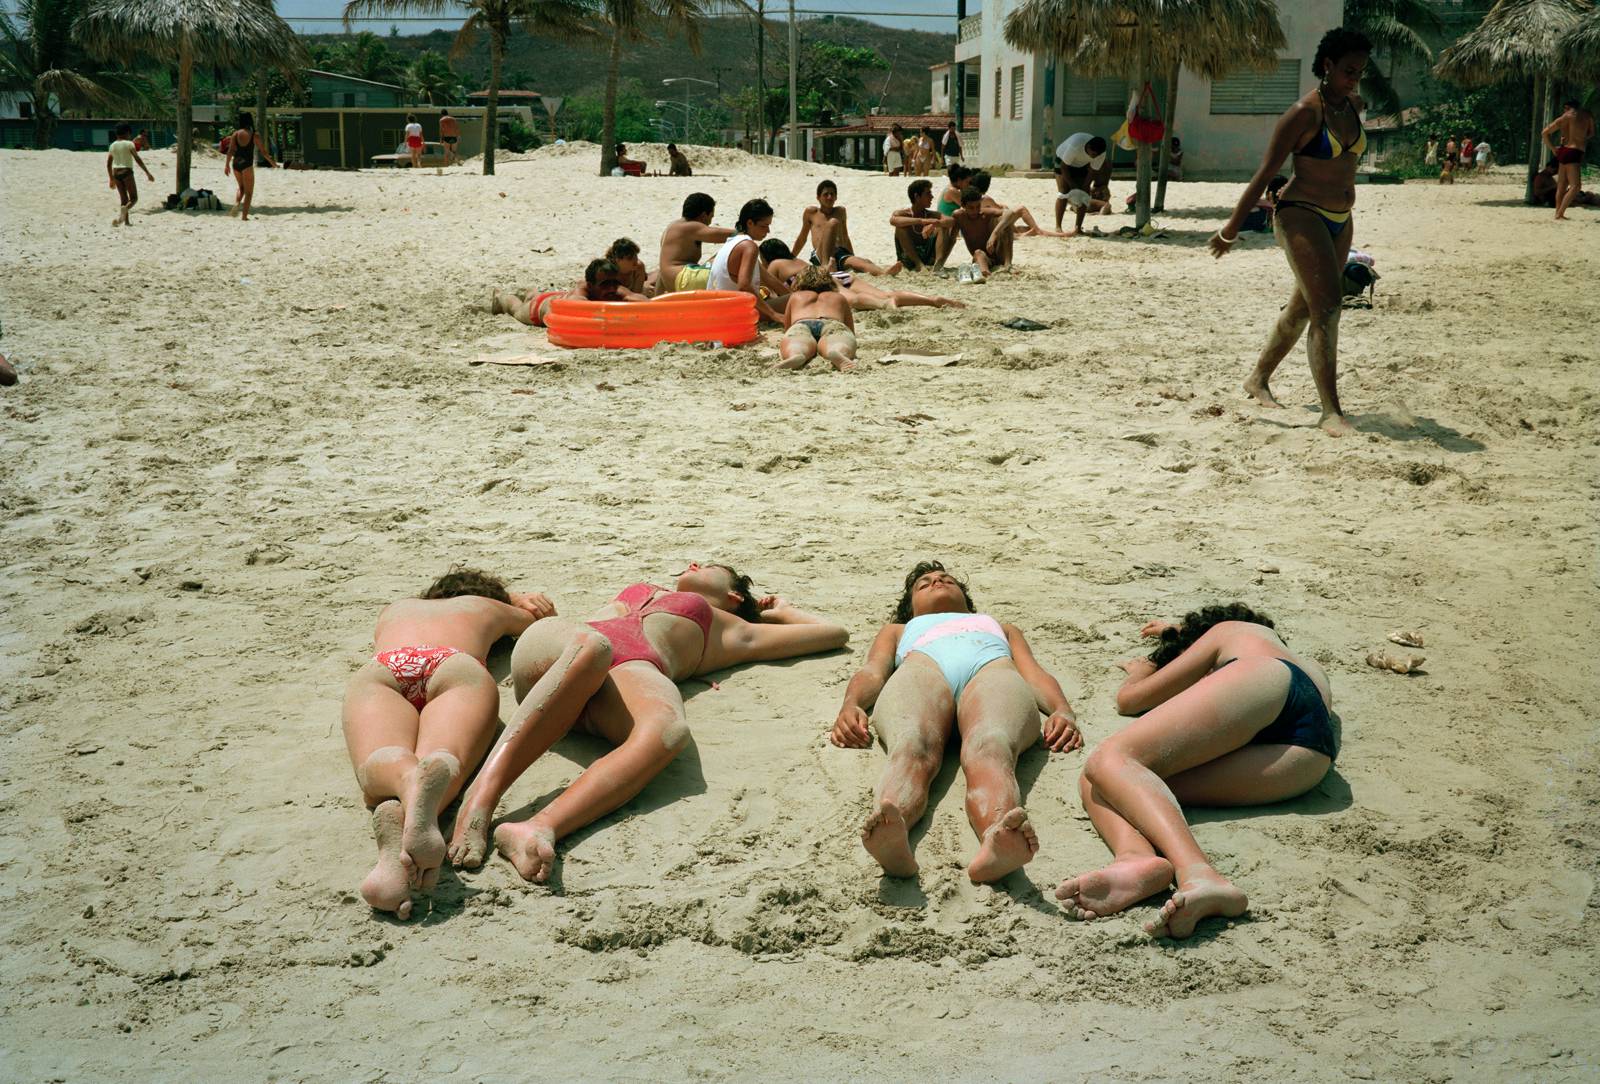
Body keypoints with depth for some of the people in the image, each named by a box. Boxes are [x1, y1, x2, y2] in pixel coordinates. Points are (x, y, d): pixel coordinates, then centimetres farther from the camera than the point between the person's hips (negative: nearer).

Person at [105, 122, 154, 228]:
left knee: (124, 198, 13)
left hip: (116, 173, 6)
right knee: (134, 198, -2)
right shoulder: (129, 144, -6)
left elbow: (108, 164, 13)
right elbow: (137, 159, -13)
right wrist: (148, 173, -11)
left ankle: (126, 221, 6)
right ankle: (124, 210, -32)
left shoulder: (113, 145, 11)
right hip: (126, 172, -6)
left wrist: (111, 179, 21)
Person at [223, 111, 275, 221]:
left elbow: (230, 150, -3)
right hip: (247, 164, -3)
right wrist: (271, 161, 14)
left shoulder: (236, 133, 1)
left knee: (241, 188, 24)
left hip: (236, 163, 3)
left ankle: (236, 203, -2)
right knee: (249, 192, 6)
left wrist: (227, 164, 1)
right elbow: (263, 151, 0)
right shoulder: (254, 135, -4)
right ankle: (244, 216, 1)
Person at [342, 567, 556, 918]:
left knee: (379, 770, -27)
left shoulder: (393, 609, 47)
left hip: (378, 670, 1)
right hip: (458, 666, -1)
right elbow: (542, 615, 62)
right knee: (443, 758, -27)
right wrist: (512, 600, 82)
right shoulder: (487, 607, 42)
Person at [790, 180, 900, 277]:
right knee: (833, 222, -30)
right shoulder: (811, 212, 17)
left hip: (841, 255, 2)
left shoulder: (840, 212, 26)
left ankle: (883, 272, -72)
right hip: (820, 257, -2)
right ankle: (826, 265, -47)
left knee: (861, 261, -36)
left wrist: (853, 258, 29)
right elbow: (802, 238, 24)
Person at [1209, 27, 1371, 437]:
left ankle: (1259, 379, 34)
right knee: (1327, 304, -18)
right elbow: (1266, 172, -14)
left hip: (1340, 221, 9)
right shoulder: (1305, 112, -15)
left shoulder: (1354, 106, 8)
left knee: (1303, 307, 16)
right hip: (1302, 216, -9)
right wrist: (1232, 227, -12)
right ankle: (1330, 410, -19)